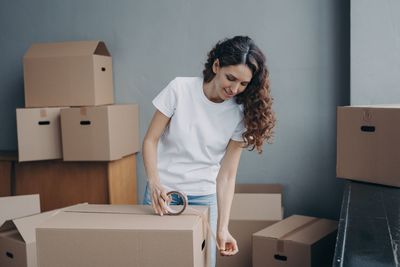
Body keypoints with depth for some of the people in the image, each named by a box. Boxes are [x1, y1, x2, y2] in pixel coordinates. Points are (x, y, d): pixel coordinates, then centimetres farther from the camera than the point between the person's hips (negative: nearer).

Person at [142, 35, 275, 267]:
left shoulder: (241, 114, -9)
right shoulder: (180, 89, -13)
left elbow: (227, 175, -9)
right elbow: (151, 140, -8)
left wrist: (222, 227, -17)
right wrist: (154, 184, -23)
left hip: (204, 197, 1)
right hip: (163, 191, 0)